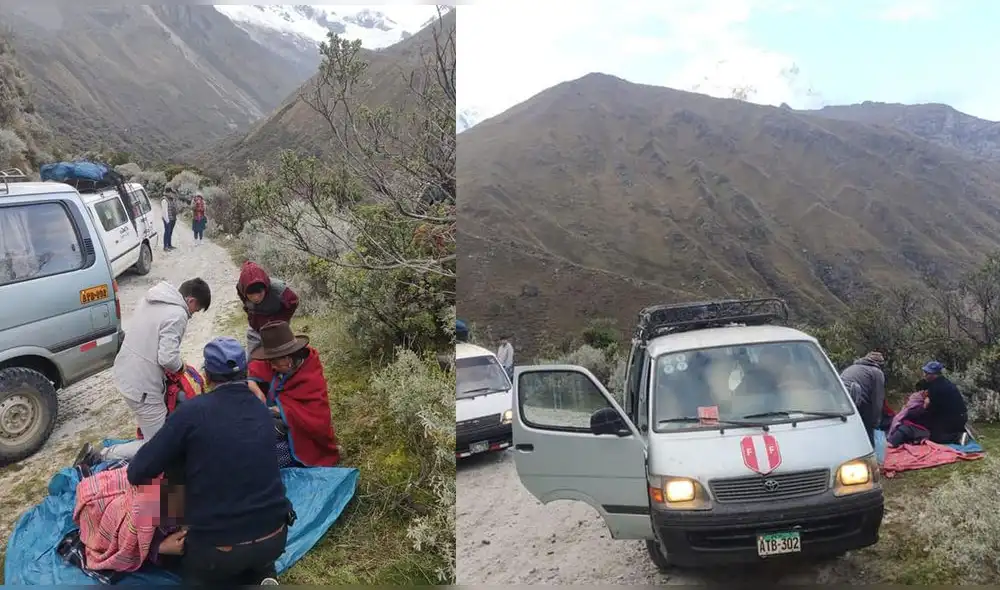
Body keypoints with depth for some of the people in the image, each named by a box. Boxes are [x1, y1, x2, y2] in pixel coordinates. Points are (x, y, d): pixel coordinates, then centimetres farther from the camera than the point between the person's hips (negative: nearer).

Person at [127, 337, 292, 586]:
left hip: (218, 549, -3)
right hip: (274, 537, 3)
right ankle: (262, 576, 8)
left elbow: (137, 473, -10)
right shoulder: (262, 412, 2)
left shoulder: (193, 410, -14)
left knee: (193, 571, 32)